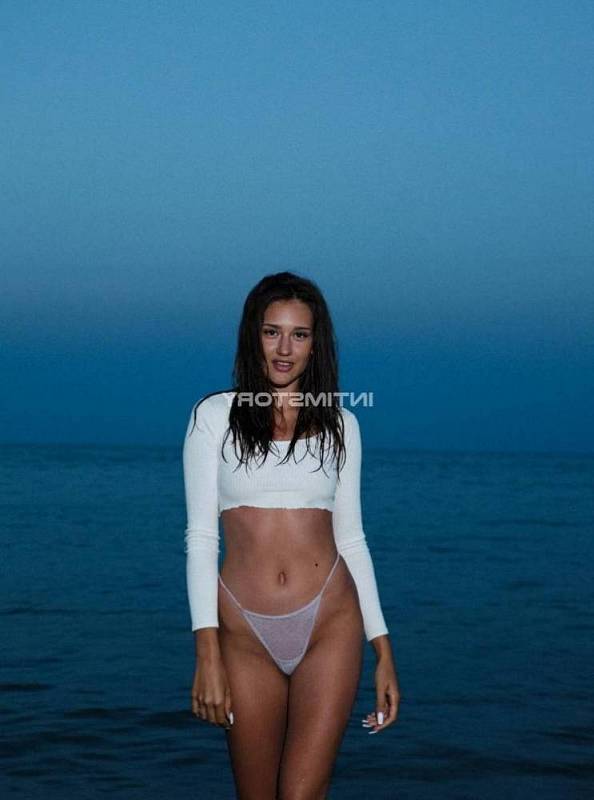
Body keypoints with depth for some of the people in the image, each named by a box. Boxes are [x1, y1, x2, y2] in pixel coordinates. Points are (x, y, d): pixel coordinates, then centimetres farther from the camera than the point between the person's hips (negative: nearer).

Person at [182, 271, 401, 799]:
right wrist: (208, 654, -8)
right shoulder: (215, 415, 3)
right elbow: (200, 537, 0)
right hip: (245, 630, 0)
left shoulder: (340, 424, 9)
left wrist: (383, 651, 7)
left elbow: (351, 537, 12)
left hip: (331, 622, 0)